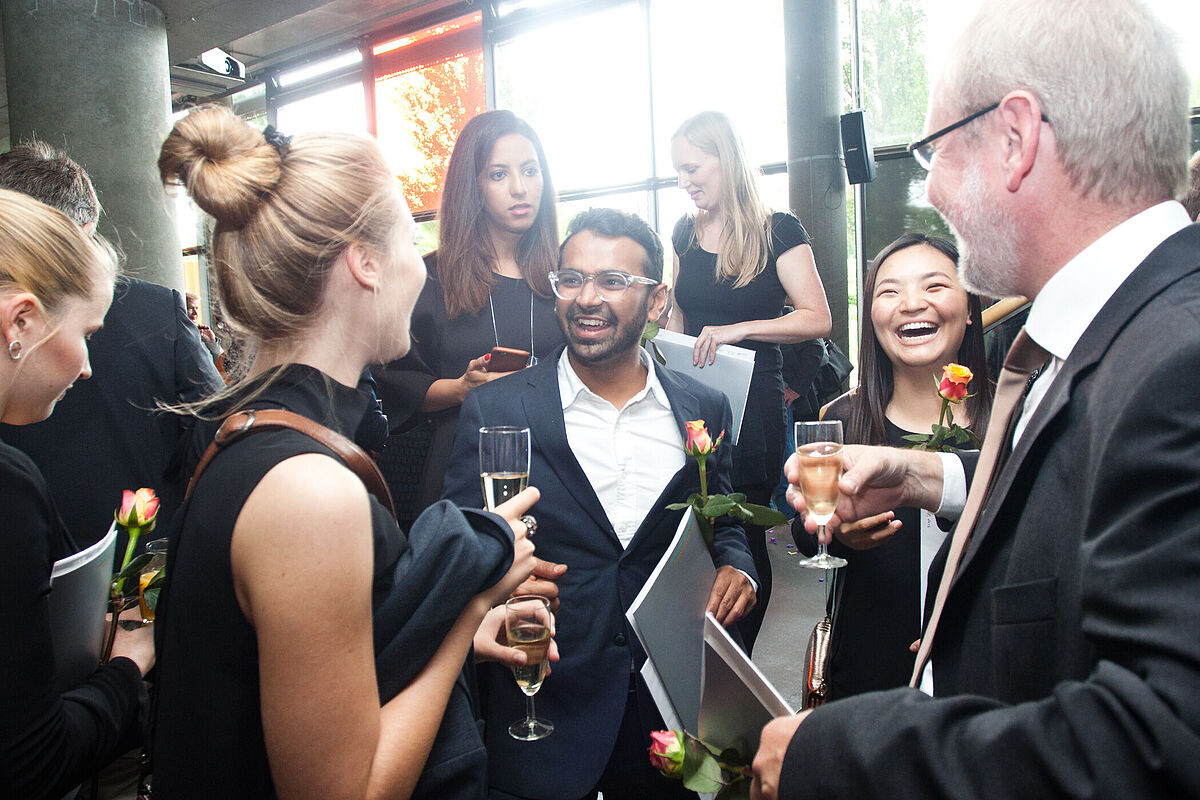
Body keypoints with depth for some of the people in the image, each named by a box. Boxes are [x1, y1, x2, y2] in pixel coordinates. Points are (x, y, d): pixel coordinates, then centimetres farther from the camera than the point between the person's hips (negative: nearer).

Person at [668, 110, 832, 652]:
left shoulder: (778, 232, -5)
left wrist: (738, 330, -21)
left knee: (742, 536, 2)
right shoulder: (686, 232, 12)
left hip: (752, 406, -4)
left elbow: (817, 318, -12)